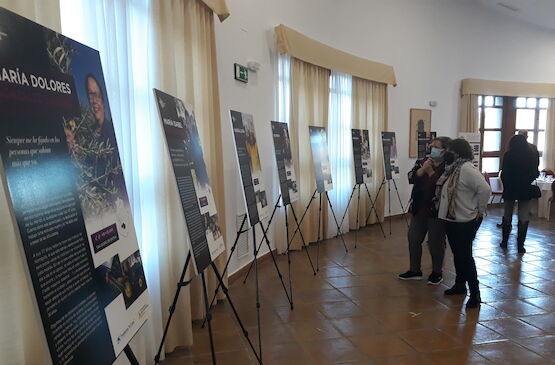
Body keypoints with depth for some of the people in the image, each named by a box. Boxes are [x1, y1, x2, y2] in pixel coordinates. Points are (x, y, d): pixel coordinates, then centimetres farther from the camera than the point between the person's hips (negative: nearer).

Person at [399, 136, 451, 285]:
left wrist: (431, 171, -21)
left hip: (437, 211, -6)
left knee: (435, 242, 5)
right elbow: (411, 178, -6)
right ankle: (415, 270, 26)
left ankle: (437, 273, 25)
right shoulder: (422, 162, 7)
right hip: (419, 210, 6)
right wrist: (423, 169, -19)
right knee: (413, 239, 11)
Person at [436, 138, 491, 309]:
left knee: (465, 256, -2)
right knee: (457, 254, 19)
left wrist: (479, 210, -17)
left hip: (465, 222, -9)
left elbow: (485, 189, -27)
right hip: (451, 219, 9)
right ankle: (460, 285, 34)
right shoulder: (452, 168, 8)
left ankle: (475, 293, 10)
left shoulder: (466, 169, -21)